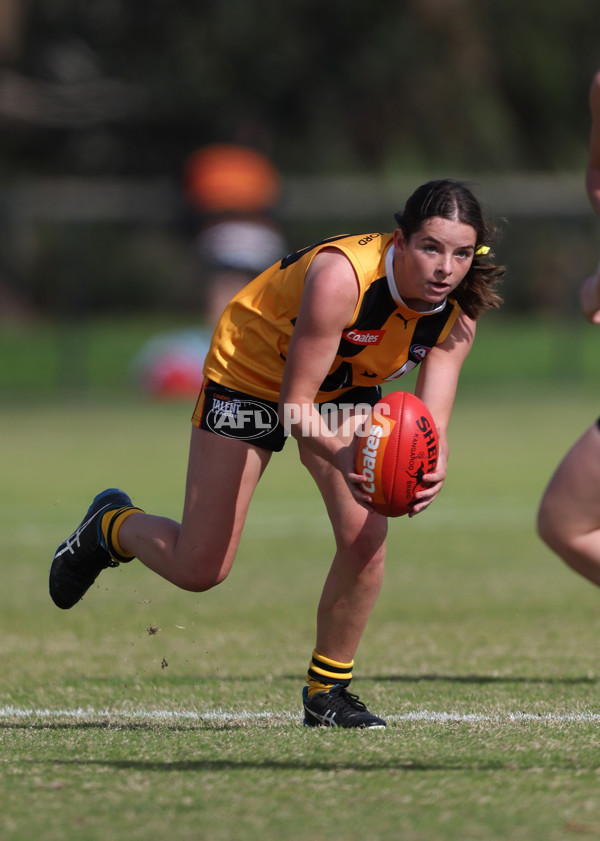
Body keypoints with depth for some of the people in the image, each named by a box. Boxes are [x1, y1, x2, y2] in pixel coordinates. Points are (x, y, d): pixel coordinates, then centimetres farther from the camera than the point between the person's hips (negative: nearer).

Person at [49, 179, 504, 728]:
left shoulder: (457, 310, -21)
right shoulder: (341, 276, -39)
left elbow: (432, 422, -23)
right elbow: (295, 402, -35)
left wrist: (430, 472, -46)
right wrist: (343, 457, -54)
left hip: (345, 389, 5)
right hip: (250, 373, -5)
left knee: (365, 538, -16)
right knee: (199, 569, -1)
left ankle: (326, 692, 4)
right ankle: (112, 526, 33)